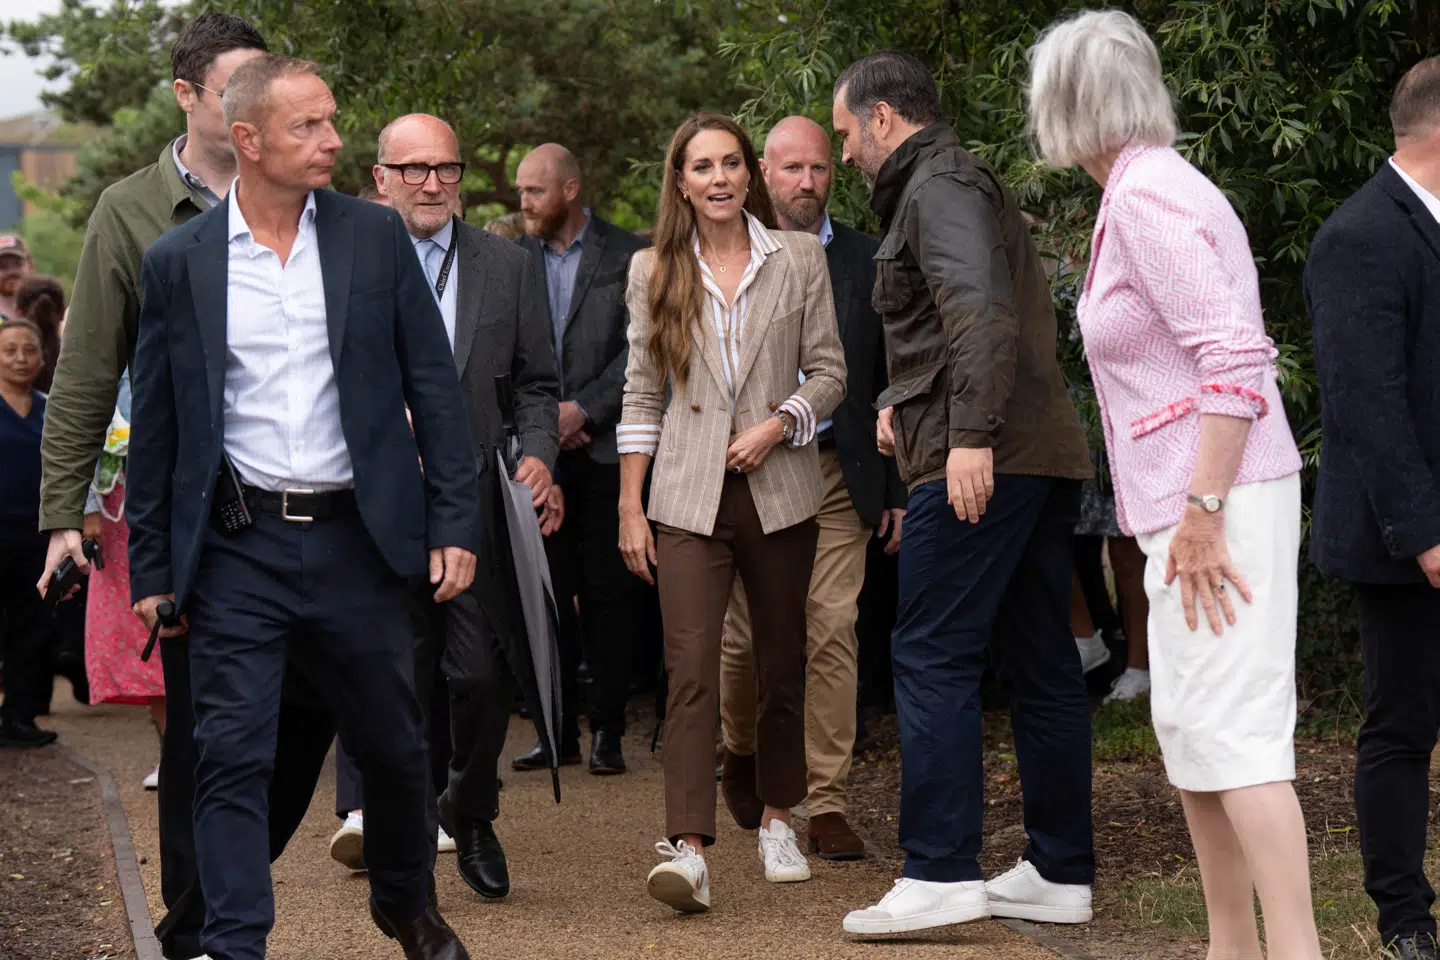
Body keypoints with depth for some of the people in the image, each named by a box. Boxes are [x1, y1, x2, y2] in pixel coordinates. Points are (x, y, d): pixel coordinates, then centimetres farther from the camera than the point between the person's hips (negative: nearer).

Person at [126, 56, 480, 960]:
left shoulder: (375, 235, 2)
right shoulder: (179, 261, 1)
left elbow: (434, 386, 4)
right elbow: (156, 426, 6)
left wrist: (455, 524, -2)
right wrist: (150, 570, 5)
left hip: (357, 540, 1)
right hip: (237, 547, -1)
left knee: (394, 747, 13)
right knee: (233, 758, -5)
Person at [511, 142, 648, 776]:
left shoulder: (628, 256, 1)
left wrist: (583, 410, -10)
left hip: (605, 448, -2)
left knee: (610, 592, -1)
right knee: (547, 593, 3)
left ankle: (607, 731, 5)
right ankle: (558, 730, 10)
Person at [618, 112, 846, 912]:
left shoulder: (800, 258, 4)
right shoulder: (654, 272, 6)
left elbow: (830, 370, 6)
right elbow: (643, 395, 7)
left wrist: (779, 424, -13)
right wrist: (630, 508, 4)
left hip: (780, 489, 1)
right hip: (690, 496, -1)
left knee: (782, 662, 10)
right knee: (692, 667, -13)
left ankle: (778, 817, 29)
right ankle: (689, 849, -21)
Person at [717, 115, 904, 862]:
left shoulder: (864, 260, 7)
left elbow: (890, 379, 9)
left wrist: (898, 488, 5)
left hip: (839, 476, 1)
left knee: (833, 633, -6)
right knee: (745, 634, 4)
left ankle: (826, 804, 1)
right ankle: (742, 752, 33)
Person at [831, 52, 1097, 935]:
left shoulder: (936, 190, -7)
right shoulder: (969, 184, 24)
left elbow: (981, 310, -22)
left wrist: (971, 434, -28)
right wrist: (904, 403, 26)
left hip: (979, 463, -10)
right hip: (1043, 455, 10)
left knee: (932, 658, -8)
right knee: (1040, 663, 10)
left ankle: (941, 876, -11)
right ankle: (1061, 873, 13)